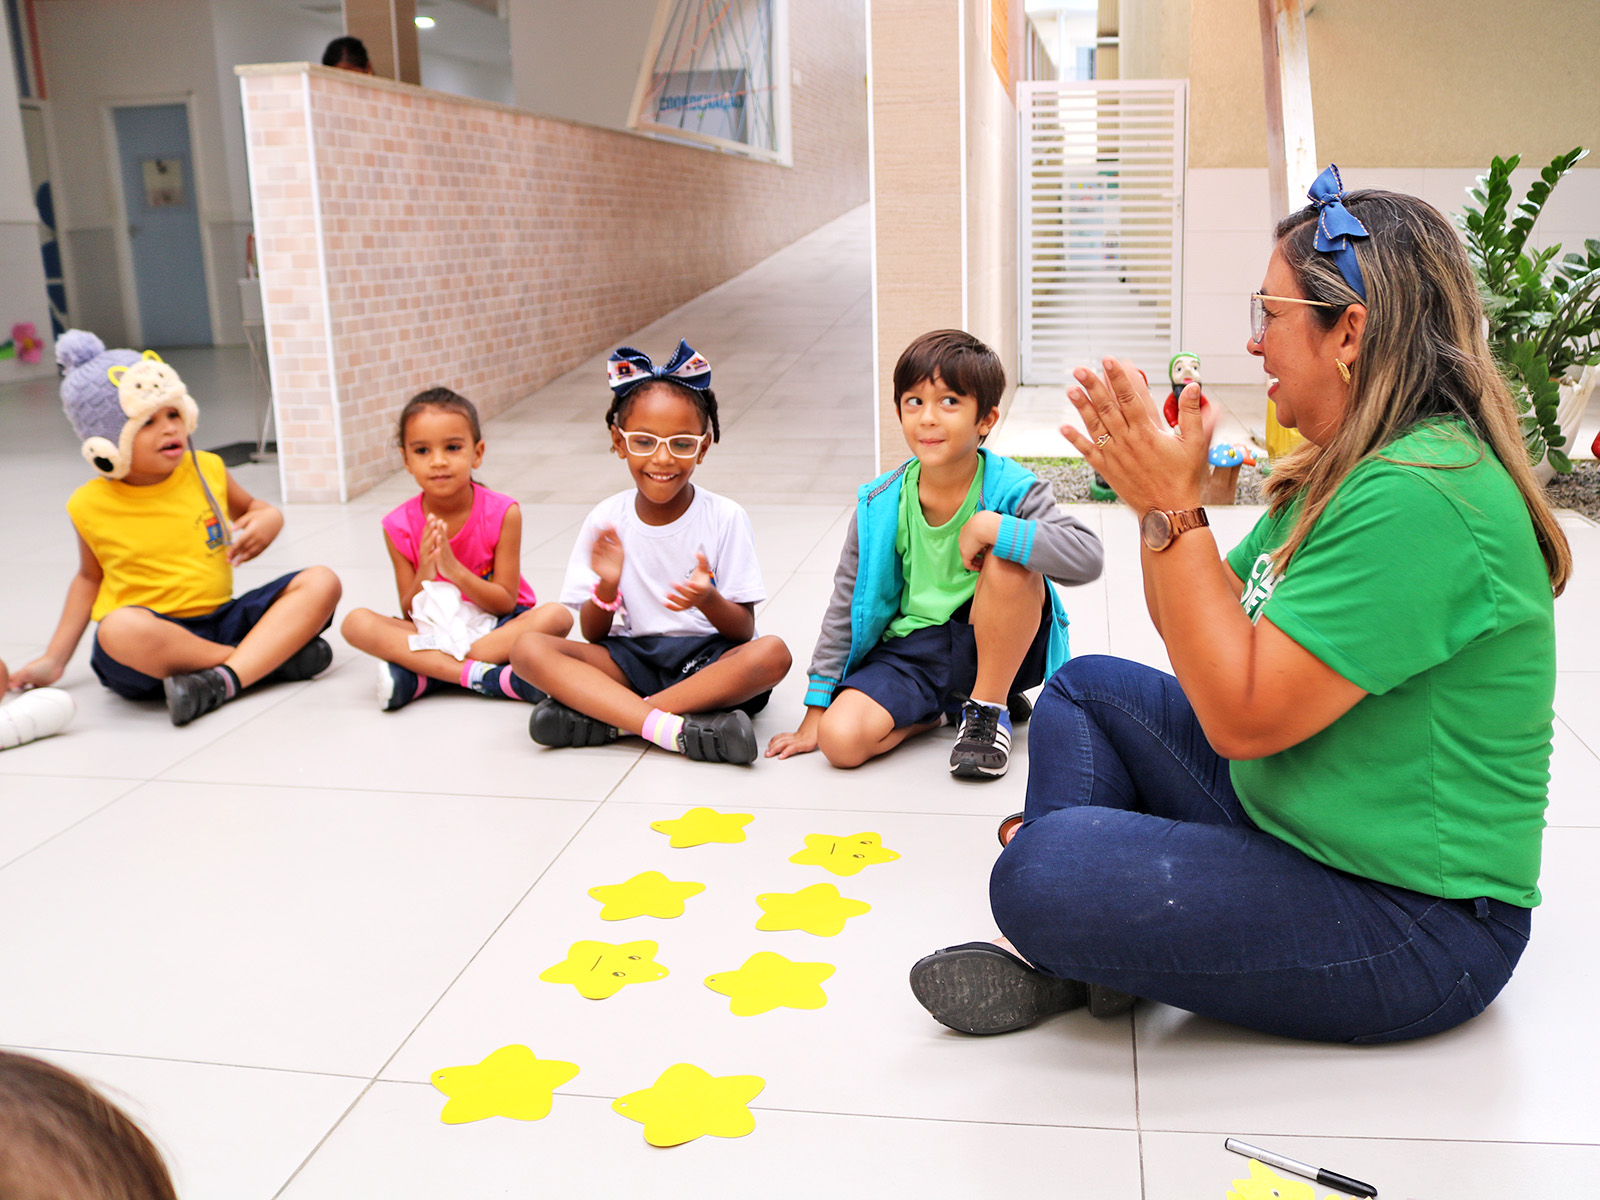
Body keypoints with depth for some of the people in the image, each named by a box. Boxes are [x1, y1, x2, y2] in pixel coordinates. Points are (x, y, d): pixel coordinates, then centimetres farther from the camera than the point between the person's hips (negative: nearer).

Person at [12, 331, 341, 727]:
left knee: (321, 582, -16)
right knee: (121, 628, -40)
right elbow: (91, 576, 15)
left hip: (221, 618, 3)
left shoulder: (207, 470, 4)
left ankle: (223, 679, -35)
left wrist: (268, 519, -3)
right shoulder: (92, 505, 0)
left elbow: (251, 507, 23)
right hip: (153, 629, -3)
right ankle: (276, 653, -26)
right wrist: (54, 658, 14)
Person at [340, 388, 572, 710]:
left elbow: (506, 602, -11)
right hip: (433, 630, 1)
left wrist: (453, 568, -26)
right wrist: (425, 572, -25)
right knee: (356, 623, -24)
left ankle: (420, 675, -29)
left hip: (497, 627, 0)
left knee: (557, 616, -32)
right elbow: (409, 614, -4)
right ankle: (485, 676, -32)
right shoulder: (400, 527, -6)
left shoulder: (502, 513, -11)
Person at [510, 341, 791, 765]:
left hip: (708, 659, -1)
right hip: (632, 659, 1)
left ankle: (596, 714, -26)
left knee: (772, 652, -33)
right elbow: (592, 636, 0)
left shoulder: (725, 518, -6)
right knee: (528, 648, -21)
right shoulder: (605, 522, -1)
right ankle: (674, 728, -33)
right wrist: (606, 589, -22)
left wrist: (709, 600, -28)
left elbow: (744, 632, -6)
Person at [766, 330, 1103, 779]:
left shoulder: (1010, 489, -14)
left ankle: (989, 707, -10)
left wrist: (991, 528, -33)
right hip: (912, 650, 2)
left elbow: (1087, 557, -31)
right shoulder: (881, 505, -6)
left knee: (1010, 560, -31)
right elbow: (846, 606, 2)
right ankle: (945, 708, 5)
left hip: (995, 645, -1)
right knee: (839, 739, -24)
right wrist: (815, 714, 2)